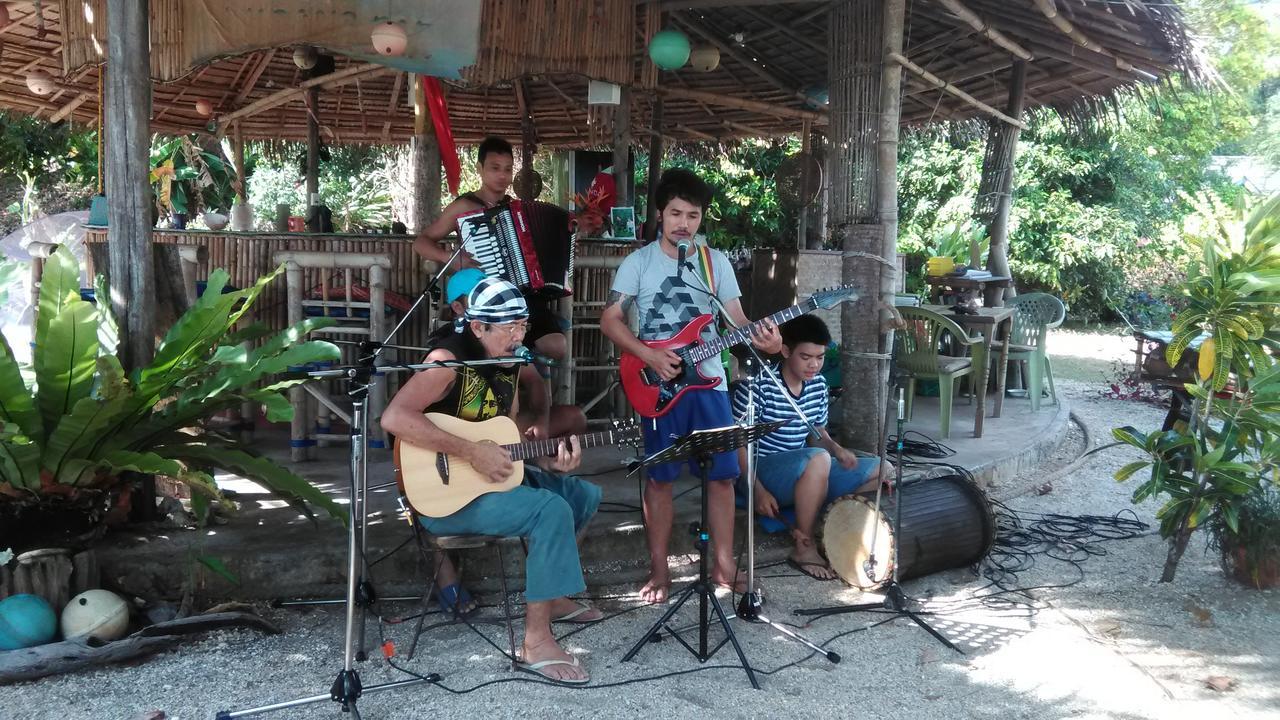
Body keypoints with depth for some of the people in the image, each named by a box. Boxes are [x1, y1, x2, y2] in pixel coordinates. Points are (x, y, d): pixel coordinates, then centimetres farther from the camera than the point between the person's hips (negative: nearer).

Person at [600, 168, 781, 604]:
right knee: (660, 477, 2)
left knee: (722, 474, 4)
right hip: (658, 384, -3)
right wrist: (651, 357, -16)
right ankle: (659, 570, 13)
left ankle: (724, 566, 16)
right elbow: (610, 320, -3)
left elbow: (736, 318, 4)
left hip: (708, 381, 3)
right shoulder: (639, 262, 0)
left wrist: (762, 340, -18)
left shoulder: (716, 262, 7)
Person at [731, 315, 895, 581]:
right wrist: (758, 490, -24)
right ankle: (803, 548, -21)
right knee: (819, 458, -37)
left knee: (883, 471, 0)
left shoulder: (818, 384, 3)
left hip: (803, 474, 7)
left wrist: (835, 448, -7)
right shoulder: (757, 384, -18)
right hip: (762, 472, -7)